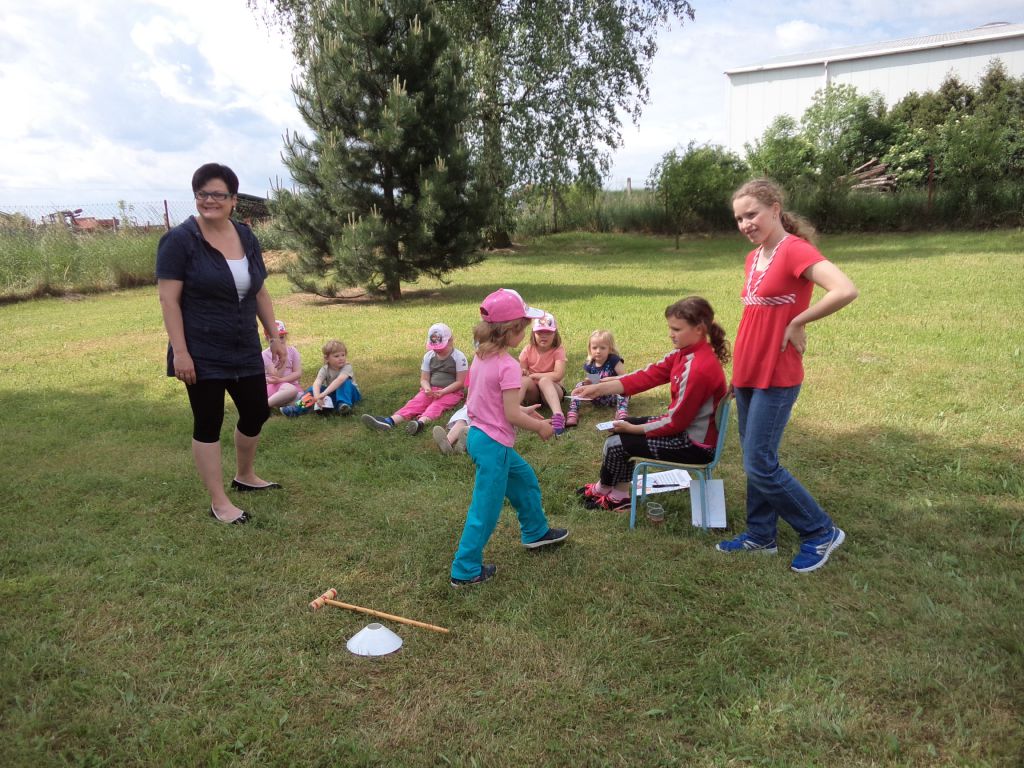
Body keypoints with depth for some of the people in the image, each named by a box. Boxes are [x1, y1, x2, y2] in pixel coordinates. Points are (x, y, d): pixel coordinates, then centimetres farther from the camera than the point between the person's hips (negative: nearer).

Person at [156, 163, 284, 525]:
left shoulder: (246, 238, 7)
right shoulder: (180, 240, -11)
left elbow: (260, 293, 12)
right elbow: (168, 299, -13)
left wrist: (275, 336, 11)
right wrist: (180, 351, -19)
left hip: (245, 351, 6)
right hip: (202, 355, -6)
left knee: (256, 413, 15)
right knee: (208, 424, 3)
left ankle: (244, 476, 39)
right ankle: (219, 502, 15)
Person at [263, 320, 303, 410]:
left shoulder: (292, 351, 6)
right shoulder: (266, 354, -2)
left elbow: (298, 373, -1)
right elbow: (277, 375, -12)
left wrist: (281, 380, -14)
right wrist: (283, 356, -15)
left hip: (292, 384, 4)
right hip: (273, 387, -4)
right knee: (291, 389, -39)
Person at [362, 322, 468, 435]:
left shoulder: (459, 357, -6)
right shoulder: (428, 356, 8)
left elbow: (460, 382, -8)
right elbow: (424, 379, 6)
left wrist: (442, 392, -21)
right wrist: (427, 388, -18)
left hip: (451, 392, -4)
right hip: (431, 390, 4)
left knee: (437, 405, -35)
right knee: (415, 403, -24)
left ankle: (420, 422, -67)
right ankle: (389, 421, -50)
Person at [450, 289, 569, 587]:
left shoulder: (481, 356, 3)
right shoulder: (508, 366, -23)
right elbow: (511, 415, -21)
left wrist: (523, 411, 12)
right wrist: (540, 426, -5)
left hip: (478, 435, 10)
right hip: (494, 444, -9)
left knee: (525, 479, 28)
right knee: (486, 509, 4)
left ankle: (536, 531, 47)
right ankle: (466, 570, 15)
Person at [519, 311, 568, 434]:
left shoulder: (558, 350, -9)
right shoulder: (528, 349, 0)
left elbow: (558, 375, -22)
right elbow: (521, 371, 3)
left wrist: (533, 375, -16)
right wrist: (521, 372, -23)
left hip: (551, 391, -2)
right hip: (532, 392, 3)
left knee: (544, 380, -36)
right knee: (524, 379, -30)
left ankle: (558, 415, -59)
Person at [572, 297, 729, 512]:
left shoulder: (699, 369, -28)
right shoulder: (684, 353, 0)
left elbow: (676, 421, -24)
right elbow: (648, 376, -3)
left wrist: (634, 429, -13)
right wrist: (599, 388, -10)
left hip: (696, 444, -10)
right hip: (684, 425, 10)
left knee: (616, 443, -8)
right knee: (621, 427, 14)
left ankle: (601, 490, 23)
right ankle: (619, 496, 16)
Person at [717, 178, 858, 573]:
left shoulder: (795, 249, -15)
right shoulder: (754, 257, 11)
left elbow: (845, 291, -30)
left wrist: (797, 323, -18)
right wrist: (738, 373, 16)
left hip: (775, 377, -8)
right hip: (747, 374, 8)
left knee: (760, 465, -4)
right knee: (754, 461, 14)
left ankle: (822, 532, 13)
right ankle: (760, 535, 28)